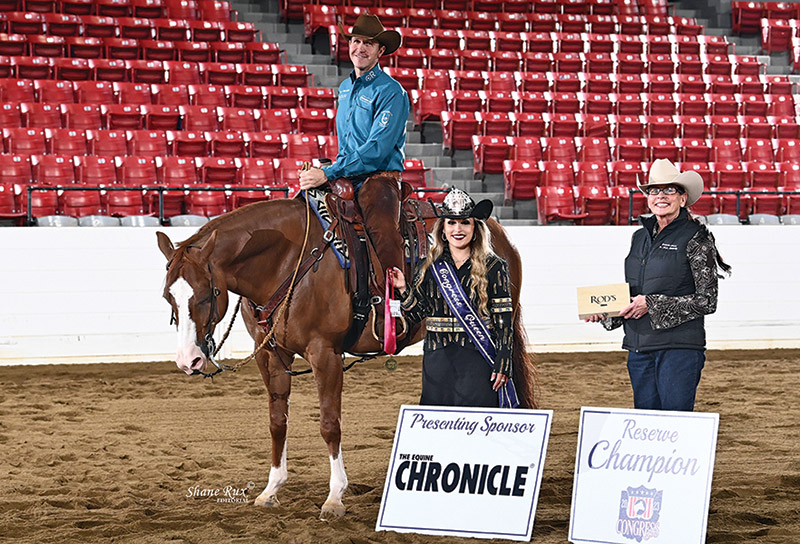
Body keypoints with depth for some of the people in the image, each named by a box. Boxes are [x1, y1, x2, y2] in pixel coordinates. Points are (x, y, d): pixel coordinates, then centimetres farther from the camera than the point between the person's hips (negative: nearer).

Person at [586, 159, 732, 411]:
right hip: (639, 347, 6)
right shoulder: (640, 237, 14)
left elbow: (707, 301, -9)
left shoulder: (695, 238, -5)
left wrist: (653, 304, -14)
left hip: (679, 346, -6)